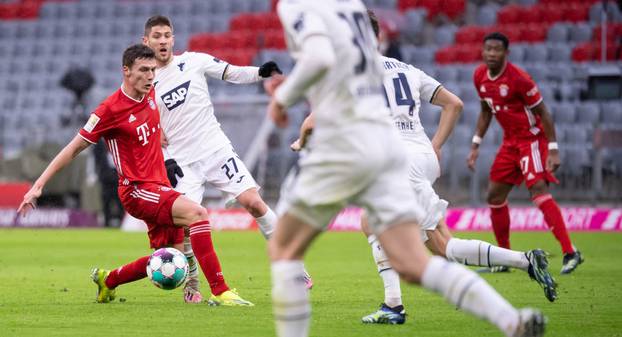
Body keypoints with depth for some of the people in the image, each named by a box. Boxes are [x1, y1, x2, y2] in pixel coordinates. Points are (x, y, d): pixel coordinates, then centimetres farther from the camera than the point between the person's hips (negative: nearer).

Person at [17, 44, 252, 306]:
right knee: (196, 213, -28)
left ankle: (108, 280, 29)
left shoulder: (150, 93, 5)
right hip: (137, 189, -8)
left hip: (159, 186, 8)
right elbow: (74, 148, -9)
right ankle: (221, 292, -32)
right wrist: (38, 185, -11)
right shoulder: (111, 109, -15)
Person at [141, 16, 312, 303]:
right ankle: (192, 286, 6)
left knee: (252, 202, -11)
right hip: (183, 163, 0)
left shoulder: (193, 61, 2)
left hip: (217, 150, 0)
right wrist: (165, 161, -6)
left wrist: (261, 72, -17)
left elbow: (234, 74, 3)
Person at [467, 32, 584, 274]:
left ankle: (570, 253, -29)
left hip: (532, 139, -8)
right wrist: (476, 145, 13)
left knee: (538, 189, -25)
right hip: (510, 142, 8)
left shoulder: (518, 78, -20)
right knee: (495, 197, 8)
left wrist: (553, 150, -19)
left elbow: (543, 112, -15)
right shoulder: (480, 77, 1)